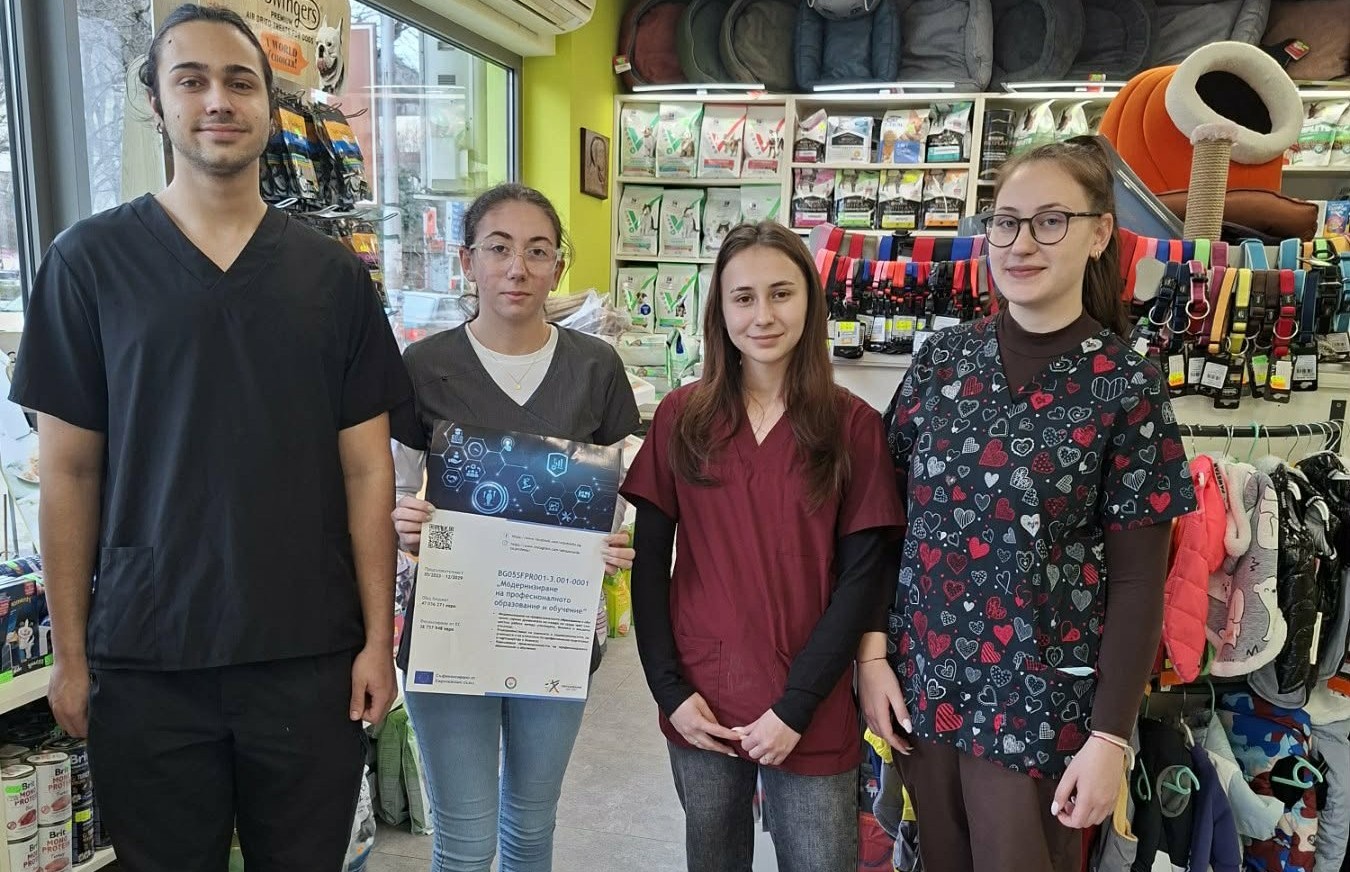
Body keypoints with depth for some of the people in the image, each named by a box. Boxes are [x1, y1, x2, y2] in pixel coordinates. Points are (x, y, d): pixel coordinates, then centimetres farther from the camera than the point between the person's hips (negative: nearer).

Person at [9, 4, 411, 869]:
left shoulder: (334, 273, 2)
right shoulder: (89, 262, -1)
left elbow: (365, 470, 1)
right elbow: (71, 472, 1)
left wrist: (379, 638, -1)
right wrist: (70, 653, 0)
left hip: (310, 655, 1)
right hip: (145, 659, -1)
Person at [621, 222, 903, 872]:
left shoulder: (853, 425, -5)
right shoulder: (680, 417, -1)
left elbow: (861, 577, -7)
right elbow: (649, 561, 1)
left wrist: (795, 706, -11)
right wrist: (670, 690, -5)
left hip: (809, 714, -1)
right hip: (700, 703, 2)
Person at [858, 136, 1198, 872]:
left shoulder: (1126, 387, -9)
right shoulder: (942, 358, -1)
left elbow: (1137, 580, -8)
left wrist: (1110, 735, -9)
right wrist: (873, 653, -1)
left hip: (1042, 700, -3)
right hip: (923, 679, 3)